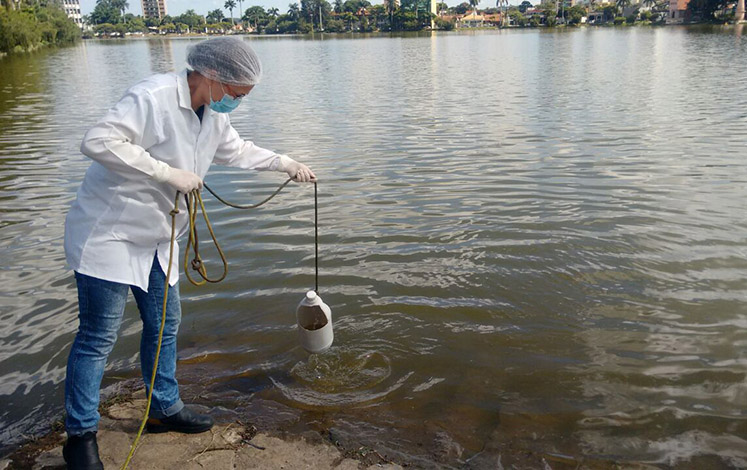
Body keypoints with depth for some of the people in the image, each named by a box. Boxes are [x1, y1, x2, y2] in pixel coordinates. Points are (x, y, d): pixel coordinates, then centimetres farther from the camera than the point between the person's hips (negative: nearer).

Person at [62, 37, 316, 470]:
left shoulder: (214, 113, 5)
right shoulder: (153, 97, -24)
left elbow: (236, 150, 23)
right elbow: (98, 141, -31)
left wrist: (285, 163, 18)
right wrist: (168, 174, -29)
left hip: (156, 238, 9)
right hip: (108, 232, -8)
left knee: (165, 325, 15)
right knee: (98, 336, -1)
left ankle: (165, 410, 33)